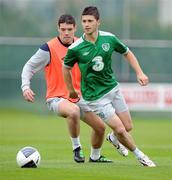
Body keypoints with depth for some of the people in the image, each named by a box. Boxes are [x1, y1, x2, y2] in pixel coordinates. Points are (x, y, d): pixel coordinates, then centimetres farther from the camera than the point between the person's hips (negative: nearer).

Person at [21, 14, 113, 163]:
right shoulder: (48, 49, -14)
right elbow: (29, 67, -7)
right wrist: (25, 86, -23)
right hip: (57, 98, -6)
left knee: (100, 127, 8)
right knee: (74, 111, -39)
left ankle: (95, 156, 37)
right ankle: (76, 148, -18)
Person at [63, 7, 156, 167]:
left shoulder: (109, 38, -8)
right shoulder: (75, 48, -17)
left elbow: (127, 53, 9)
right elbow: (66, 68, 2)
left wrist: (139, 73, -2)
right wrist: (71, 91, 10)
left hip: (113, 88, 4)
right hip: (95, 96, -4)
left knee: (127, 127, 10)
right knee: (119, 129, -9)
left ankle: (113, 138, 45)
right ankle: (139, 156, 15)